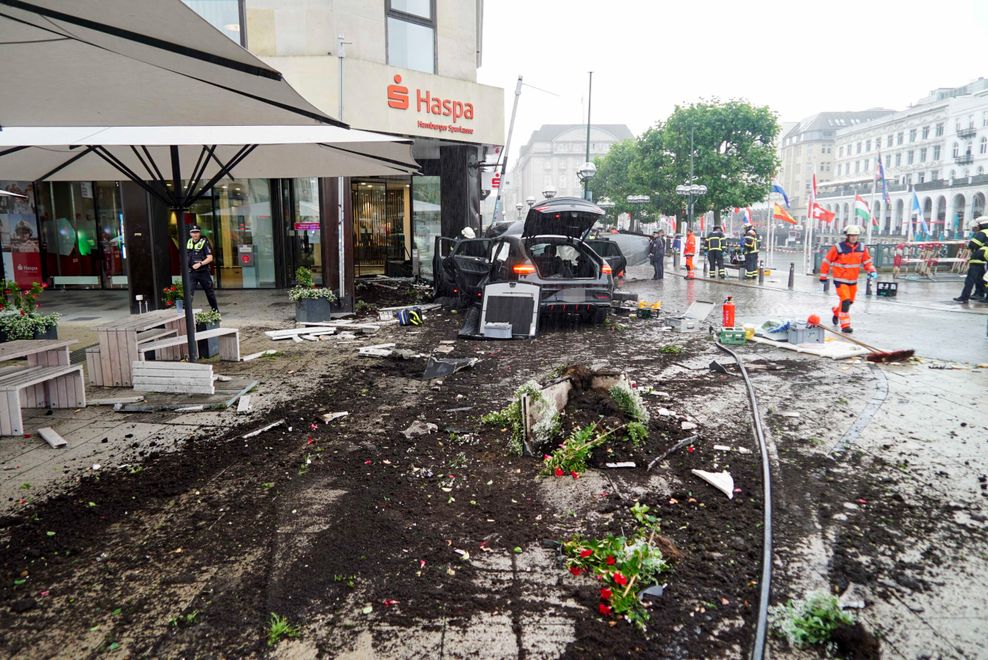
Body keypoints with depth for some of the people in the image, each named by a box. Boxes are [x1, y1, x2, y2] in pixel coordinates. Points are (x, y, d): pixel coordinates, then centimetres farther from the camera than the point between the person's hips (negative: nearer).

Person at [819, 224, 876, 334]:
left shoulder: (862, 248, 1)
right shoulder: (838, 248, -14)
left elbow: (867, 261, 10)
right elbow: (827, 261, -7)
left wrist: (872, 270, -9)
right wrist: (823, 275, -2)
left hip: (853, 280, 6)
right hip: (840, 280, -6)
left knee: (850, 301, 18)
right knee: (845, 301, -16)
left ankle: (837, 312, 49)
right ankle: (845, 325, -9)